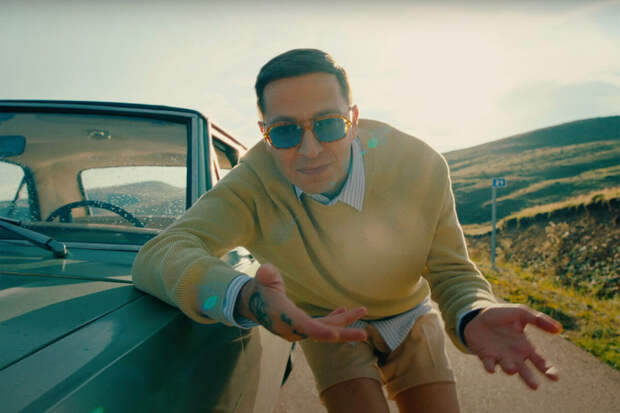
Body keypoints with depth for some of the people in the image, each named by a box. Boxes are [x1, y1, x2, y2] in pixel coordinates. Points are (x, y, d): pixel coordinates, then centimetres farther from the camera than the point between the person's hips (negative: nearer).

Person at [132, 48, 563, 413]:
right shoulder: (255, 183, -30)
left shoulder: (420, 167, -27)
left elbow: (452, 272, -19)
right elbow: (159, 254, -39)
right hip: (326, 324, -1)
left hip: (409, 317, 2)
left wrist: (473, 318, -44)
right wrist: (244, 298, -60)